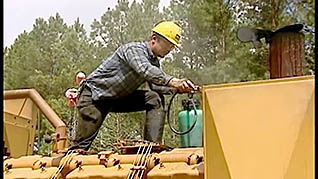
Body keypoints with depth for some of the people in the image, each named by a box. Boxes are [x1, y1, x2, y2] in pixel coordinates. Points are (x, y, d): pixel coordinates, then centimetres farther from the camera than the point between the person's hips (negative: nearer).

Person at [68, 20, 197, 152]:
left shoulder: (154, 62, 5)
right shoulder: (134, 49, -22)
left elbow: (155, 85, -6)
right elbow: (145, 70, -41)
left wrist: (177, 88, -22)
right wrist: (173, 81, -49)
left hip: (118, 98, 8)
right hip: (93, 95, -8)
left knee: (156, 98, -10)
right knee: (81, 145, -9)